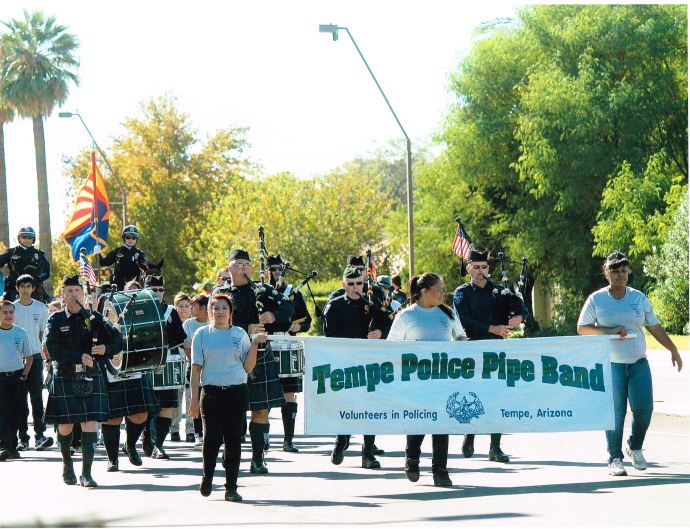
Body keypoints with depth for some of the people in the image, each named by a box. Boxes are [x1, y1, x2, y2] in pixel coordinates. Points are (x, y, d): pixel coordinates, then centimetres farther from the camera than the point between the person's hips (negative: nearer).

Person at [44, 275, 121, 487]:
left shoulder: (94, 318, 9)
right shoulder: (56, 320, 4)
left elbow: (117, 340, 5)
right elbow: (52, 349, -8)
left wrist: (105, 348, -16)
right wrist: (79, 357, -15)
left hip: (91, 376, 1)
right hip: (64, 378, -1)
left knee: (89, 424, -7)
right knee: (65, 426, 4)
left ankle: (86, 473, -4)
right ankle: (67, 464, 29)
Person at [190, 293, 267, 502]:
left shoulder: (240, 334, 10)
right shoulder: (202, 334, 7)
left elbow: (248, 368, 8)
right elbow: (196, 368, 5)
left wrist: (255, 344, -3)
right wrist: (194, 398, -1)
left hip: (237, 392, 1)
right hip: (211, 392, -1)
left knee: (233, 439, 0)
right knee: (212, 438, -6)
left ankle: (231, 488, 5)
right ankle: (207, 476, 21)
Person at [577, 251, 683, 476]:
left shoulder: (639, 298, 10)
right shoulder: (596, 300, 3)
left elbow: (655, 327, 15)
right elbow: (582, 328, -1)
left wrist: (673, 350, 10)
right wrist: (610, 331, -13)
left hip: (638, 363, 3)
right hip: (610, 365, -3)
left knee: (644, 408, -5)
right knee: (615, 411, -8)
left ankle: (635, 447, 21)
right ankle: (615, 459, 1)